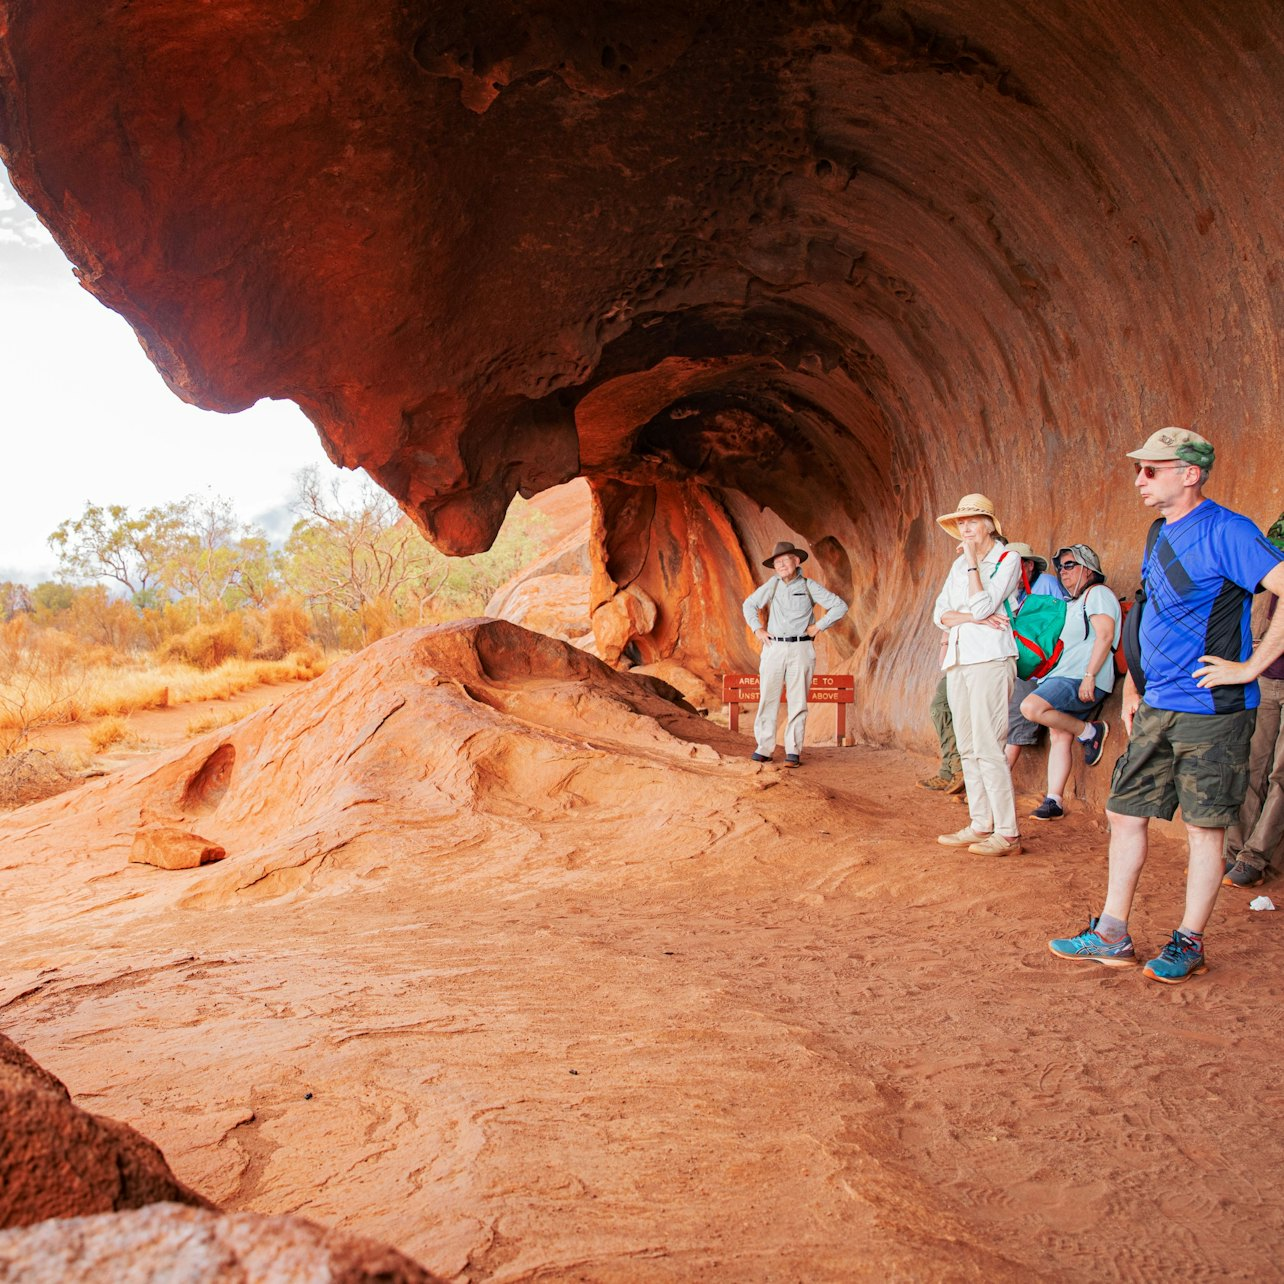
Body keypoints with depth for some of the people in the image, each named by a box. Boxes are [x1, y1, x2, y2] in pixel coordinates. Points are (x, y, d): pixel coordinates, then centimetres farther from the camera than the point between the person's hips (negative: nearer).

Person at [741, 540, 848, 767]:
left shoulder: (809, 586, 1)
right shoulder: (772, 584, 7)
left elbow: (840, 606, 0)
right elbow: (749, 604, 20)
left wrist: (818, 626, -3)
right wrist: (757, 629, 8)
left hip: (800, 649, -2)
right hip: (773, 648, 2)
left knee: (798, 701, -1)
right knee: (767, 698, -1)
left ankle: (793, 751, 4)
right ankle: (764, 748, 4)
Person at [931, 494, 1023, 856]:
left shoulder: (1007, 559, -2)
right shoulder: (959, 564, 18)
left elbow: (982, 606, -14)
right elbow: (939, 613, 10)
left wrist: (973, 561, -8)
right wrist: (972, 618, -8)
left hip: (990, 659, -7)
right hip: (958, 659, 7)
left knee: (987, 747, -12)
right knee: (968, 748, 7)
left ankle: (1007, 834, -7)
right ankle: (981, 824, 14)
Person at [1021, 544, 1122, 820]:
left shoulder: (1098, 593, -3)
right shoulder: (1075, 602, 26)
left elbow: (1105, 636, -15)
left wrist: (1089, 676, -22)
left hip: (1083, 679, -9)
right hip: (1066, 678, 9)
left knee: (1031, 707, -25)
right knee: (1058, 737, 2)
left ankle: (1088, 732, -8)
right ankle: (1053, 801, 1)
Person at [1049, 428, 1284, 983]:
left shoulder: (1225, 531, -13)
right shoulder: (1162, 536, 14)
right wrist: (1134, 692, 20)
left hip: (1210, 710, -8)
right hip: (1157, 709, 8)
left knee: (1204, 826, 4)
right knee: (1124, 812, 9)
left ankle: (1189, 943, 16)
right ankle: (1112, 936, 19)